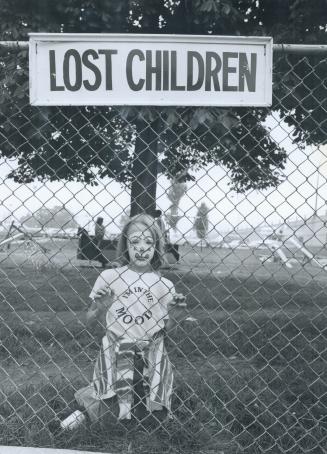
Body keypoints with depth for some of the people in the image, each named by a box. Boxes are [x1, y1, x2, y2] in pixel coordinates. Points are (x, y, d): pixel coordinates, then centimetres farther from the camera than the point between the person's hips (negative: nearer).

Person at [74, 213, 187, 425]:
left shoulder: (164, 285, 3)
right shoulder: (108, 277, 0)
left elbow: (163, 329, 9)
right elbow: (95, 326, 6)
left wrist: (175, 318, -10)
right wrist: (100, 309, -14)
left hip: (150, 347, 1)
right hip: (116, 347, -1)